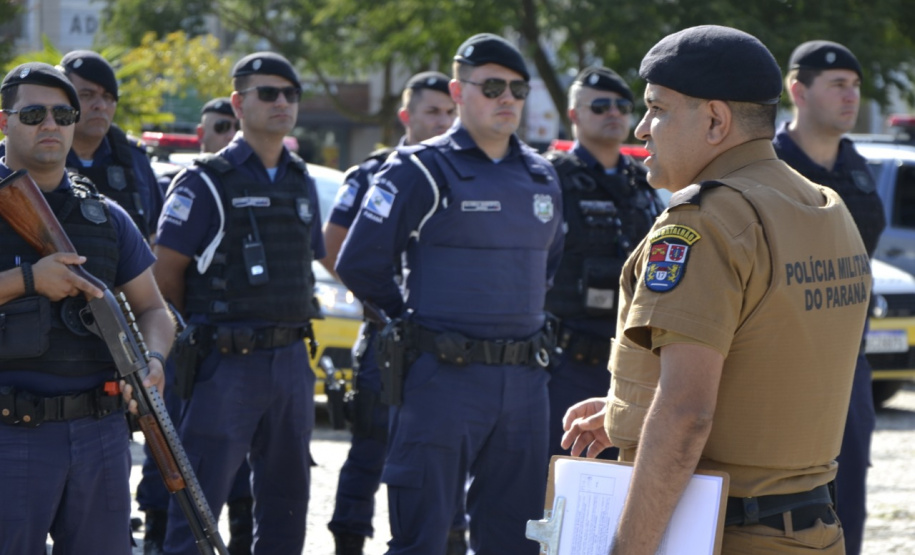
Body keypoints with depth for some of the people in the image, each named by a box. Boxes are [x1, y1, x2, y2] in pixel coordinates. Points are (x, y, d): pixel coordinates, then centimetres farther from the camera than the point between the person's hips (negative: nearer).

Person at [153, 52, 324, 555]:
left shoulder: (302, 183, 14)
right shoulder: (207, 182, -7)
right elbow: (165, 275, -7)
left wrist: (295, 343, 14)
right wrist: (203, 331, -1)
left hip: (291, 362, 7)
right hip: (227, 363, -7)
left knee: (286, 499, 11)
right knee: (199, 504, -7)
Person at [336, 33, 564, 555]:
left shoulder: (542, 177, 13)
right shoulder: (423, 171, -6)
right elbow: (360, 263, -7)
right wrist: (419, 317, 3)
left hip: (525, 378, 6)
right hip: (443, 376, -6)